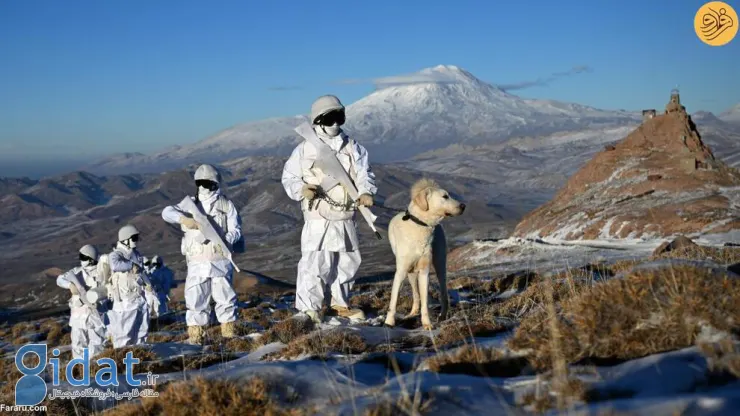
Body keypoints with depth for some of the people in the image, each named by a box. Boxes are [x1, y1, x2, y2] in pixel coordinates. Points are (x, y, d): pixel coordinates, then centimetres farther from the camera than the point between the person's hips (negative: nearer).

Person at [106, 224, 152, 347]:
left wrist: (147, 283, 14)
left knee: (142, 328, 16)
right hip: (125, 300, -8)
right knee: (124, 331, -5)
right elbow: (115, 265, -37)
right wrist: (132, 265, -24)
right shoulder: (115, 254, -13)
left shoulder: (135, 253, 11)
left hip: (140, 298, 8)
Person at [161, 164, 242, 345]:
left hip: (220, 260, -1)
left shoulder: (226, 204, 4)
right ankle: (195, 336, 9)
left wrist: (226, 240, -21)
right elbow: (167, 212, -6)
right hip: (197, 262, 1)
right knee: (195, 298, 1)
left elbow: (235, 229, 1)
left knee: (225, 296, 1)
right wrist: (183, 218, -26)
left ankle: (229, 333, 11)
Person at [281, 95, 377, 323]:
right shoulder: (305, 149, -4)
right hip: (318, 220, -5)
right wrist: (301, 190, -20)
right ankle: (308, 308, 2)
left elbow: (364, 174, 3)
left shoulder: (352, 148, 6)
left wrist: (365, 192, -18)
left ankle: (341, 304, 34)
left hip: (346, 220, 5)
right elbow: (289, 177, 1)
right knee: (315, 265, -10)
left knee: (347, 262, 16)